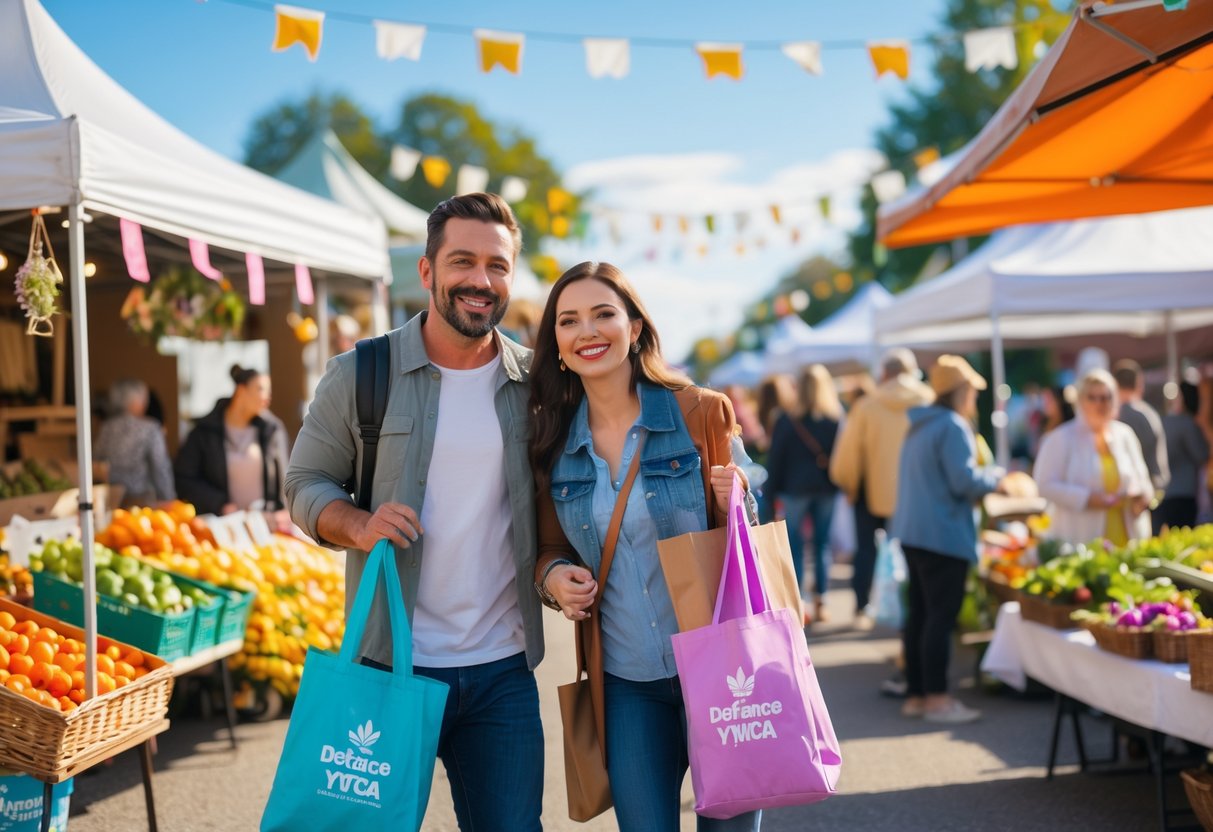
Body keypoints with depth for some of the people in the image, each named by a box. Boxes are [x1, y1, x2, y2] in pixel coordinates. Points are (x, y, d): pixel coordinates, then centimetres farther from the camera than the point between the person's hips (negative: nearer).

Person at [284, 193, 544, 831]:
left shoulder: (535, 383, 4)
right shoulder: (360, 375, -2)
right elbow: (305, 481, 3)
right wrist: (358, 527, -17)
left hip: (503, 670, 2)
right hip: (391, 664, -2)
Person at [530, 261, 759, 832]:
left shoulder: (701, 413, -5)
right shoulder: (554, 444, 3)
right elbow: (550, 548, 15)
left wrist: (734, 505, -19)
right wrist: (553, 574, -7)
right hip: (626, 683, 2)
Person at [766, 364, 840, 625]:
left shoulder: (787, 420, -5)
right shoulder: (836, 418, 0)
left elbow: (777, 457, -3)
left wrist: (774, 488, 4)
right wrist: (841, 484, 3)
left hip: (795, 488, -2)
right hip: (826, 488, 2)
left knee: (795, 545, 2)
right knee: (823, 545, 8)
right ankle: (820, 602, 9)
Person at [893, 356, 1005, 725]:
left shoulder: (919, 427, 17)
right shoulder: (953, 427, -13)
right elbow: (965, 481, -18)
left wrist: (983, 479, 24)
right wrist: (996, 476, 0)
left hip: (913, 532, 9)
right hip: (943, 535, -9)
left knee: (920, 613, 11)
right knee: (941, 616, -6)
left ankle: (915, 694, 15)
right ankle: (937, 699, -4)